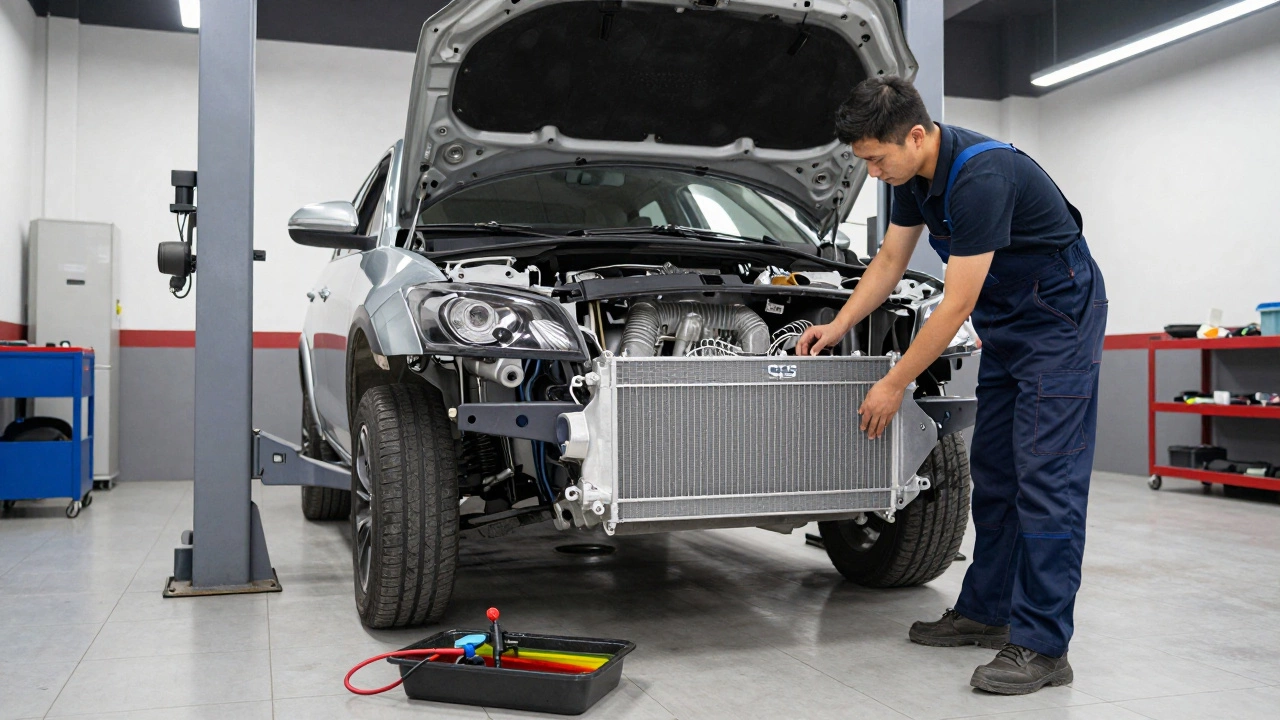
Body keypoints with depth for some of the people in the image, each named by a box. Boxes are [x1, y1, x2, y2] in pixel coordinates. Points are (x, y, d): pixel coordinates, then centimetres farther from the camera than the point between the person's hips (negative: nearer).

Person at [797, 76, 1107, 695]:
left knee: (1045, 477, -11)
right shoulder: (915, 174, -1)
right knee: (993, 474, 11)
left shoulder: (980, 177, -30)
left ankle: (1042, 646, -7)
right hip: (1004, 326, 9)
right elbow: (890, 261, 13)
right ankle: (985, 611, 20)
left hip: (1059, 321, -9)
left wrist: (894, 385, -19)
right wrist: (838, 327, 8)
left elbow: (956, 304, -27)